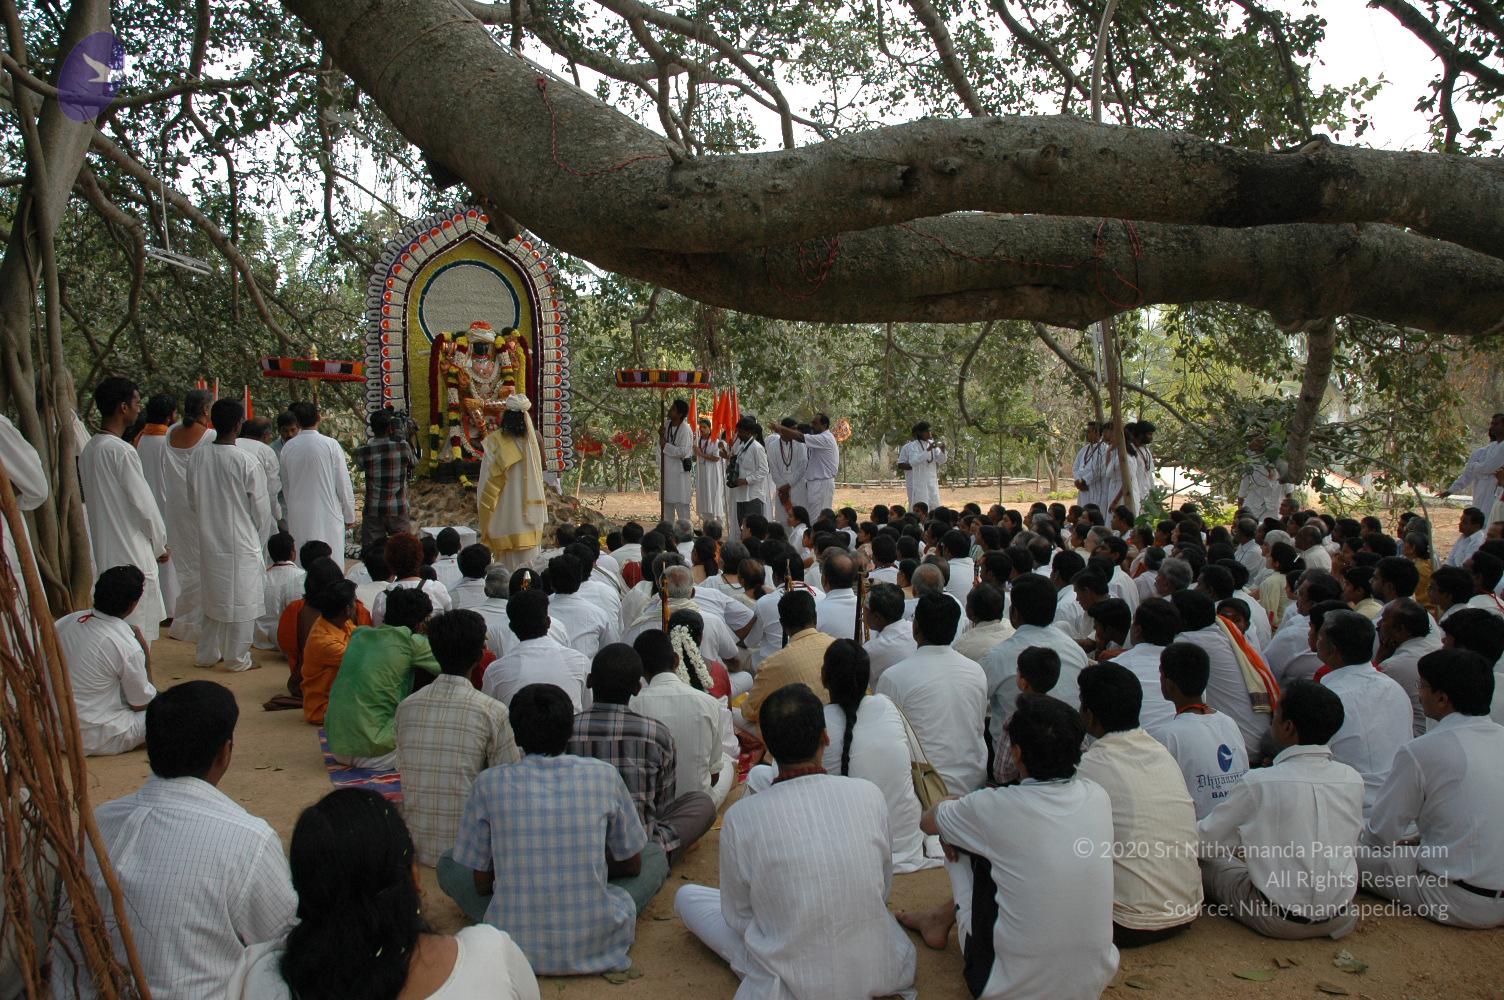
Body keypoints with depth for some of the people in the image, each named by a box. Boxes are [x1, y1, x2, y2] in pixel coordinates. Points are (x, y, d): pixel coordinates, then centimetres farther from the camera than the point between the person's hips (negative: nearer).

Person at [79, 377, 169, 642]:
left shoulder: (88, 449, 8)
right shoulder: (122, 451, -17)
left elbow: (89, 498, 15)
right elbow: (144, 504, -14)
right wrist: (160, 544, 1)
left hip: (102, 554, 8)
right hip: (131, 554, -8)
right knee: (137, 630, -1)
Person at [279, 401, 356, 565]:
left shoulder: (287, 448, 1)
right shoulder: (330, 445, -10)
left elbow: (285, 486, 12)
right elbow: (343, 484, -6)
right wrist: (349, 516, 5)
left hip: (297, 517, 4)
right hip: (327, 515, -4)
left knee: (301, 566, 10)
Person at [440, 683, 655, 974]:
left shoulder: (489, 783, -4)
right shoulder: (604, 776, -3)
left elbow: (480, 882, 5)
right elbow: (631, 865, 11)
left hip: (516, 947, -1)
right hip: (594, 945, 1)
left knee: (448, 862, 23)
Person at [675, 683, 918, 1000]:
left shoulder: (741, 817, -17)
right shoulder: (869, 795, -11)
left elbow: (737, 917, -3)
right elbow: (884, 888, 5)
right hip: (883, 971, 4)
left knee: (686, 896, 17)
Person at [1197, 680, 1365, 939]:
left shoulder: (1259, 783, -19)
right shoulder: (1353, 780, -5)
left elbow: (1206, 843, -9)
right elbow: (1349, 841, 11)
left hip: (1279, 921, -4)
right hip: (1339, 919, 4)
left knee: (1209, 863, 13)